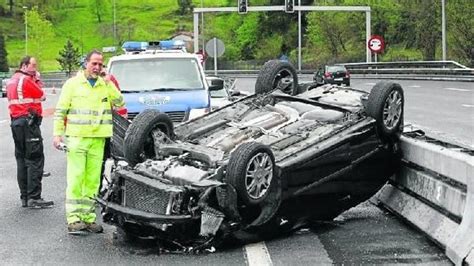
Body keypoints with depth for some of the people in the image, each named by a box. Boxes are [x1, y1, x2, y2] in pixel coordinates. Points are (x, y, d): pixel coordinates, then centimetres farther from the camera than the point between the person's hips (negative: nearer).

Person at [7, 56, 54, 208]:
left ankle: (24, 197, 14)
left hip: (15, 121, 10)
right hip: (29, 122, -10)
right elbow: (42, 96, -5)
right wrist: (37, 80, 6)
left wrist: (34, 80, 12)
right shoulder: (26, 80, -11)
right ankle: (34, 197, -13)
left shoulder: (11, 81, 18)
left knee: (22, 160, 11)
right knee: (35, 160, -9)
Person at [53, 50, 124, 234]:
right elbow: (60, 110, 4)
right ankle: (74, 219, -7)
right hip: (77, 138, -3)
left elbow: (120, 103, 3)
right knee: (76, 179, -8)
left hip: (98, 139, 4)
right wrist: (57, 134, -3)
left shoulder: (106, 85, 13)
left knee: (93, 180, 6)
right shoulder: (72, 83, 4)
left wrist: (111, 84, -5)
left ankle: (88, 218, 12)